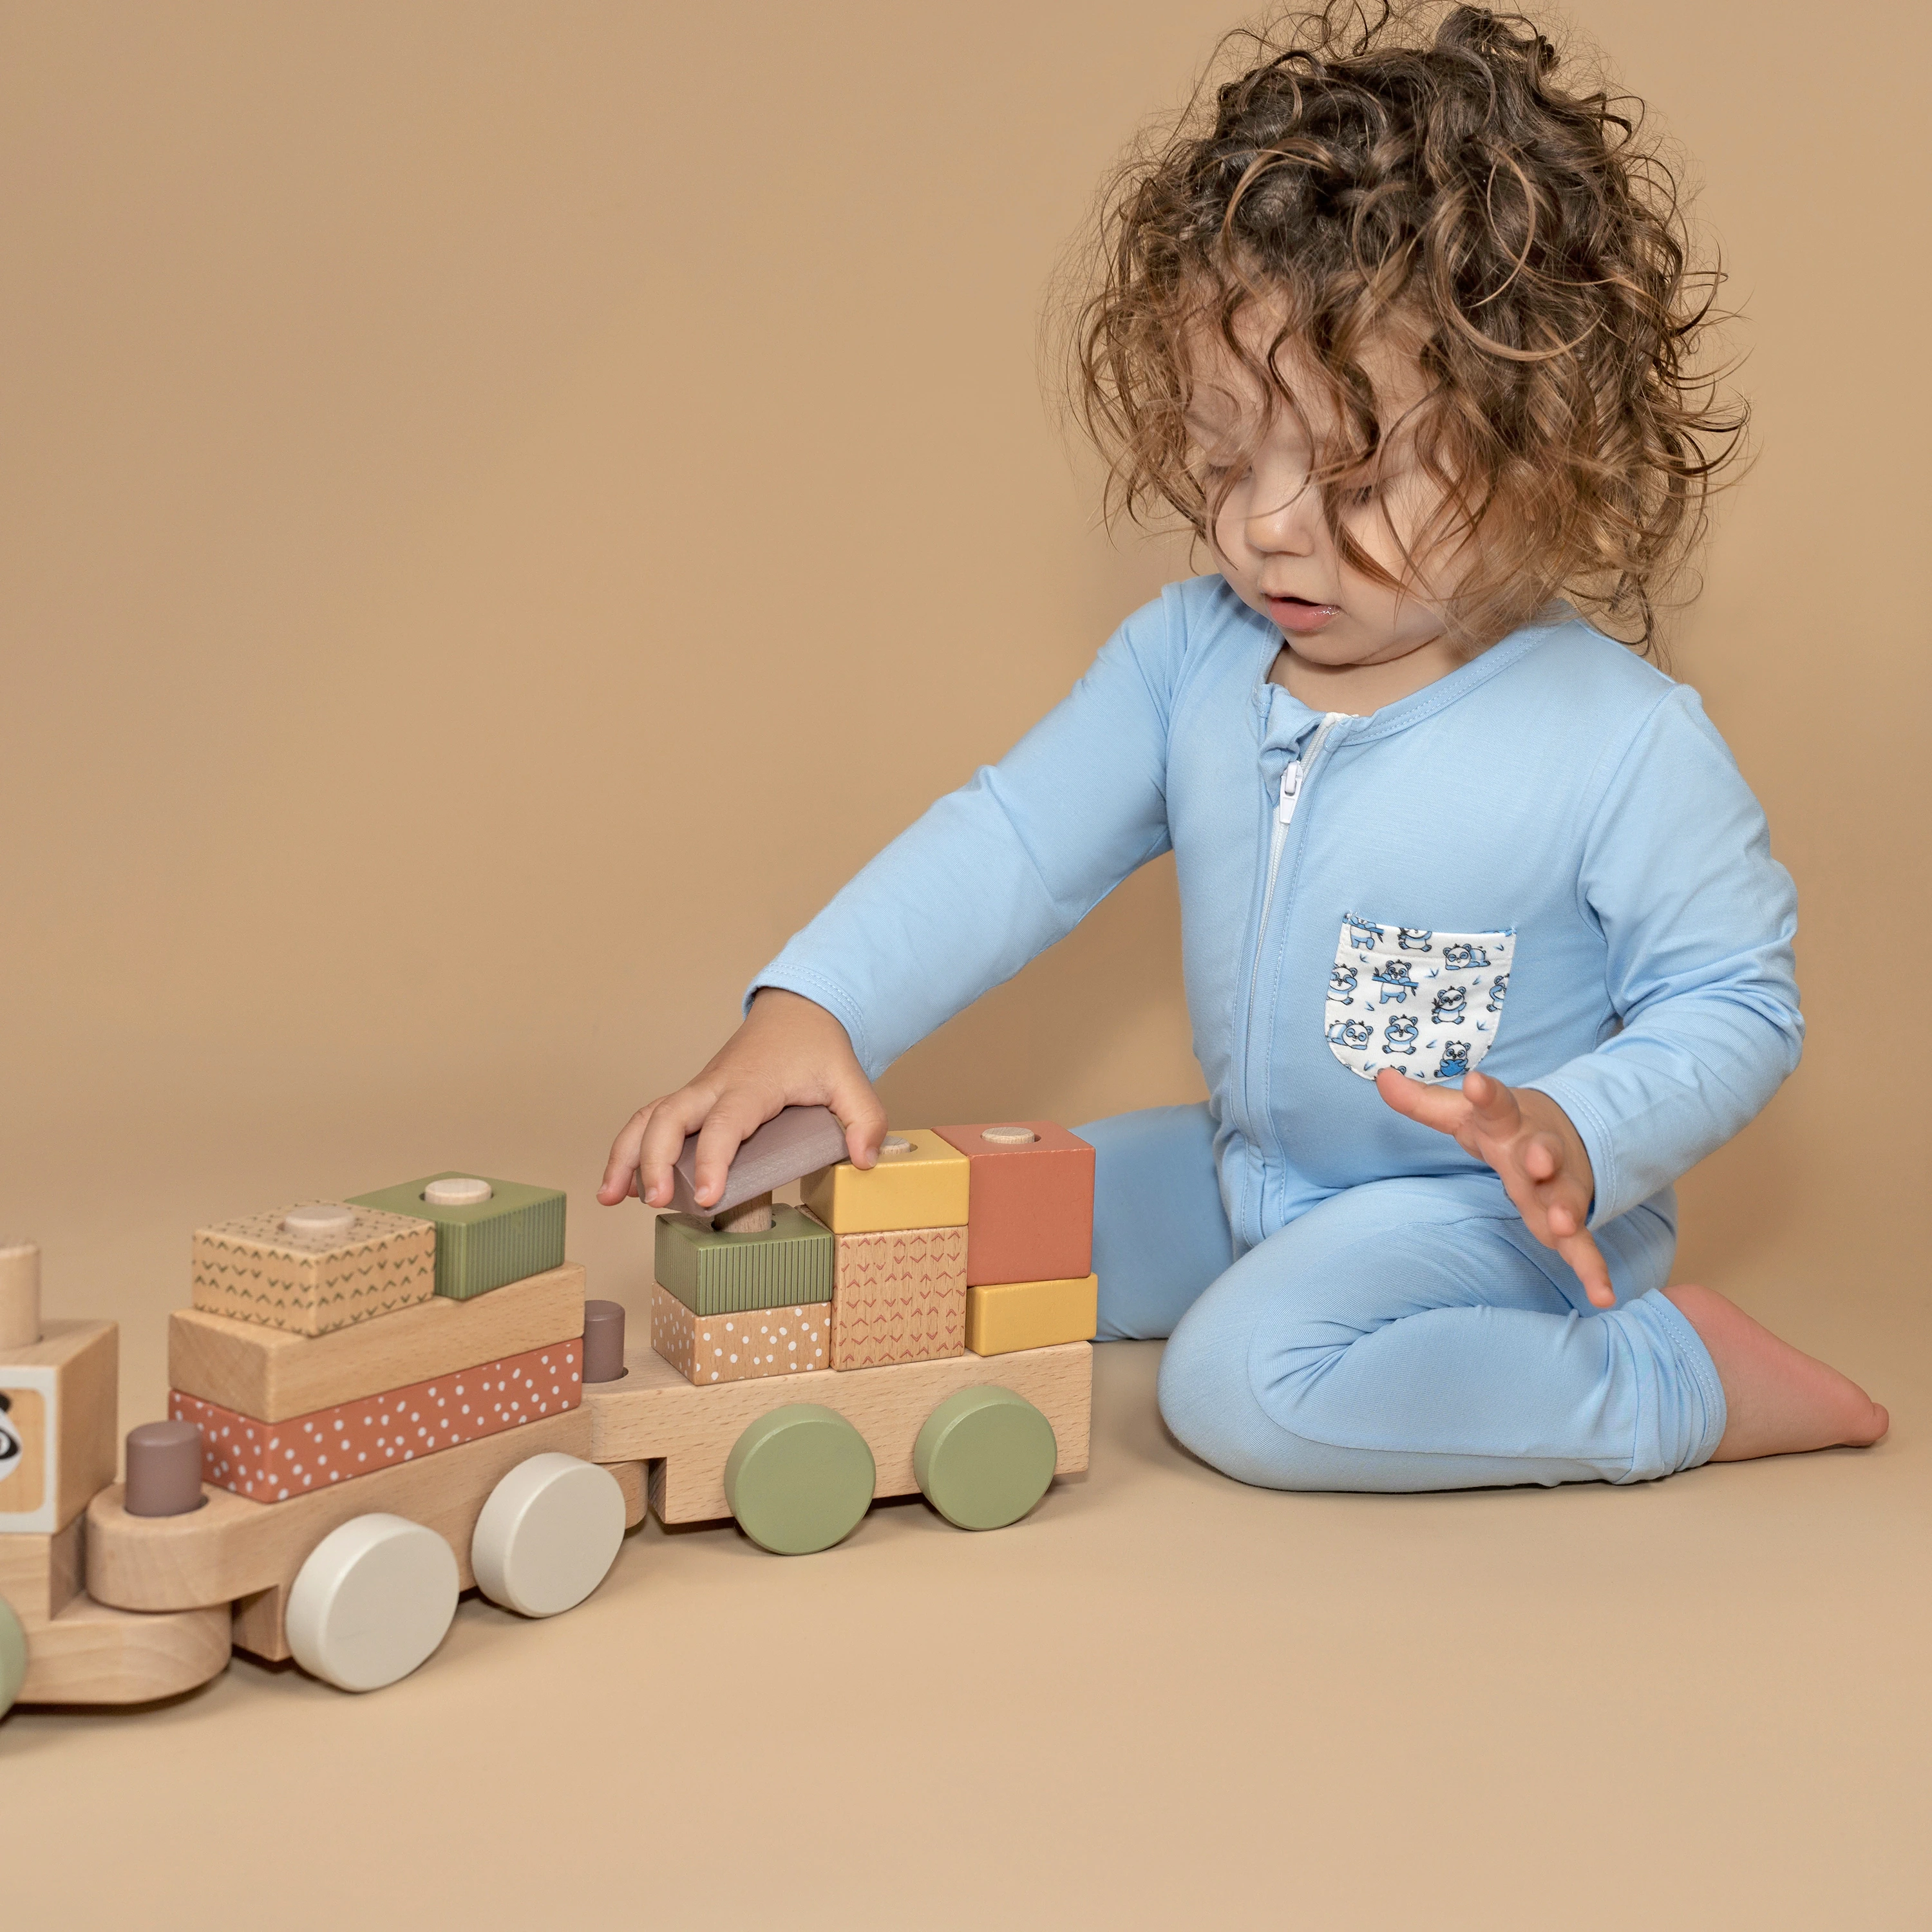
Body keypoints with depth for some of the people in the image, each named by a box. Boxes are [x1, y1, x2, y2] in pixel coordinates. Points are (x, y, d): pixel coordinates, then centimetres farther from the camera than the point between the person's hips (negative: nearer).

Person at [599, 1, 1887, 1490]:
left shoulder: (1621, 742, -21)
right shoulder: (1189, 656, -6)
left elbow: (1736, 1004, -12)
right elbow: (1012, 840, -4)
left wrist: (1574, 1137, -32)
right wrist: (807, 1014, -19)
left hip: (1484, 1212, -8)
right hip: (1249, 1173, 8)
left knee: (1249, 1378, -31)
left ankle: (1672, 1380, -12)